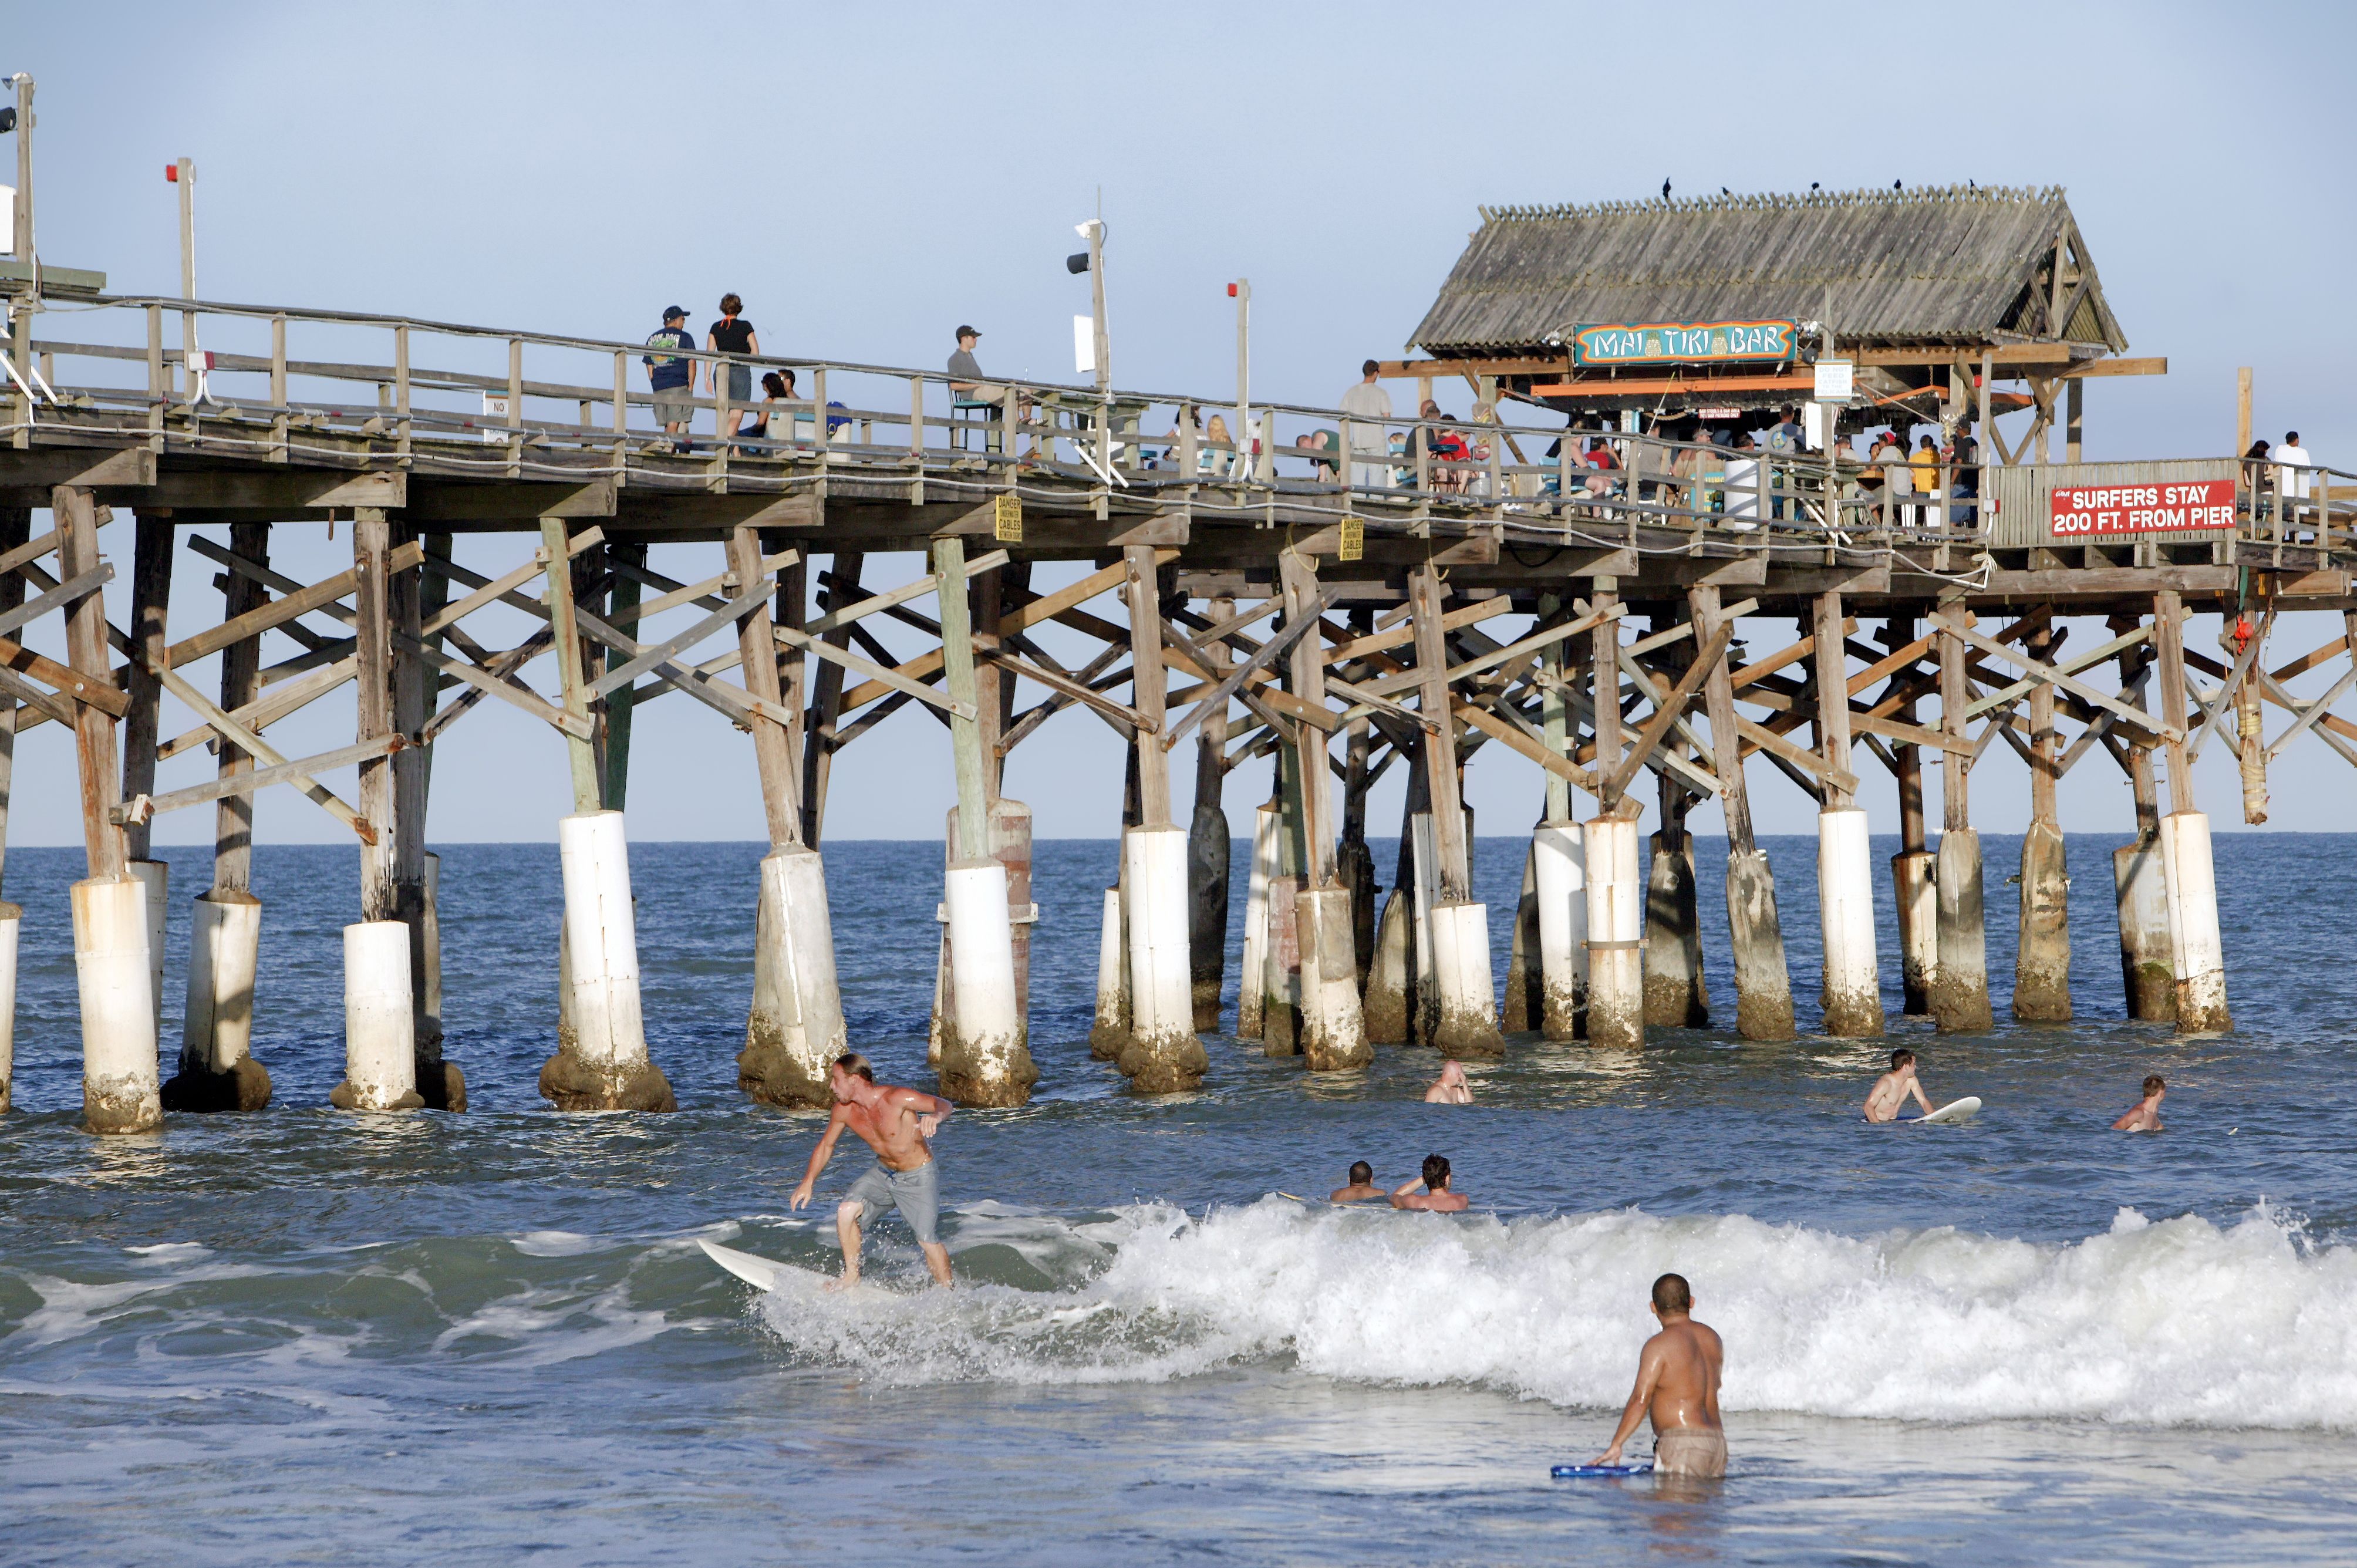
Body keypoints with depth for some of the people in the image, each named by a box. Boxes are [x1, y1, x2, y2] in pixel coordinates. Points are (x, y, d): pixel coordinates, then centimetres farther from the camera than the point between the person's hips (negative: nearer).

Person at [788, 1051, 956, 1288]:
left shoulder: (895, 1099, -27)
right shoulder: (843, 1111, -9)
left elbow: (944, 1104, -29)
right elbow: (826, 1145, 8)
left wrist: (936, 1116, -53)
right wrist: (808, 1182, 2)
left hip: (918, 1177, -5)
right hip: (883, 1174, 5)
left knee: (927, 1240, -11)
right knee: (846, 1212, -14)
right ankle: (851, 1277, 2)